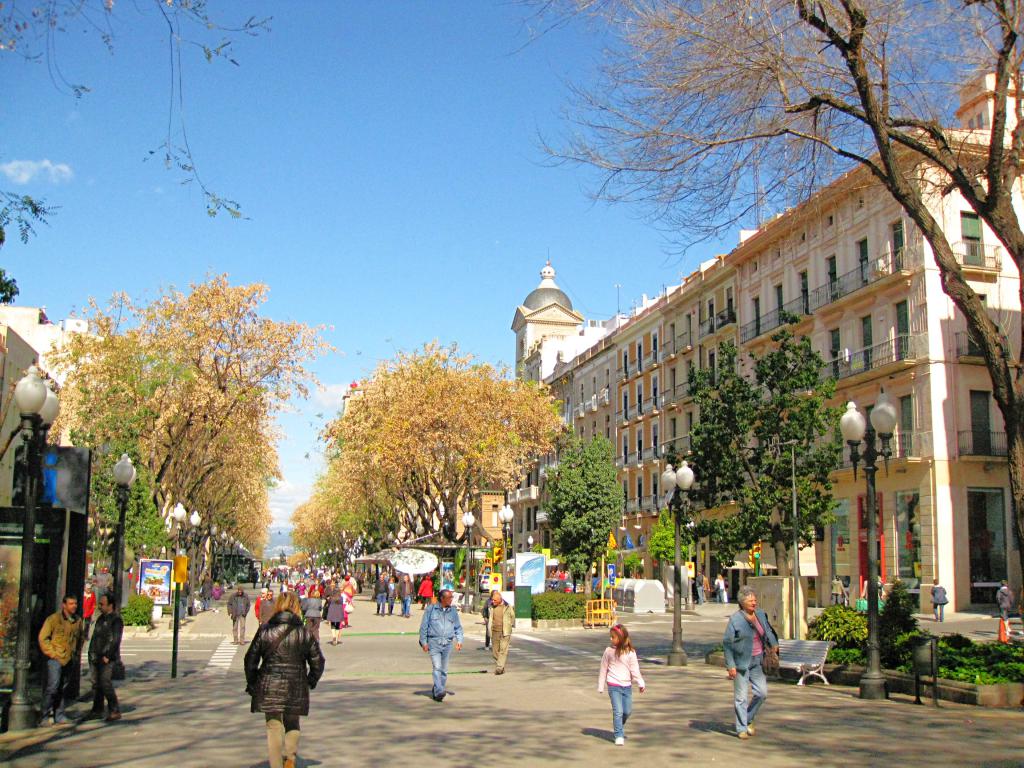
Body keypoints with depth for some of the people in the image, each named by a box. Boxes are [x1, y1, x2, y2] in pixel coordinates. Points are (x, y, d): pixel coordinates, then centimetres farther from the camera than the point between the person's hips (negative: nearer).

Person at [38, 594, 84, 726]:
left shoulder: (78, 620, 9)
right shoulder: (53, 619, -8)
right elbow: (43, 638, -7)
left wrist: (77, 653, 15)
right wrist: (51, 653, -10)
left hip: (69, 660, 6)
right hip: (55, 659, -5)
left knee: (63, 688, 10)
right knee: (52, 686, -11)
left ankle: (59, 716, 17)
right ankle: (45, 716, -2)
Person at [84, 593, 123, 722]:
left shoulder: (116, 620, -10)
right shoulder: (101, 618, 17)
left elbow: (115, 640, -16)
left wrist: (107, 656, -19)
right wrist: (91, 653, 14)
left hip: (107, 659, -9)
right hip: (96, 658, 9)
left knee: (106, 683, -13)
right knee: (96, 684, 11)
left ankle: (115, 711, -7)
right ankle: (97, 711, 19)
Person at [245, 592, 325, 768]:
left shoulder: (264, 631, -2)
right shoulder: (305, 633, -1)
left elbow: (250, 659, 2)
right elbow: (318, 662, 3)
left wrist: (252, 684, 14)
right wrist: (310, 683, 18)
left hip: (269, 688, -1)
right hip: (296, 688, 1)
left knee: (274, 727, 10)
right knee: (292, 725, 18)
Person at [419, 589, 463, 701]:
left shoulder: (453, 611, 12)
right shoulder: (431, 609, 0)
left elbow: (458, 627, 17)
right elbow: (424, 626, 2)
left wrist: (459, 640, 3)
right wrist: (424, 642, -2)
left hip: (447, 643, 4)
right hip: (434, 642, -4)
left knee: (444, 670, 6)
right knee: (437, 667, -16)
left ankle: (436, 691, 18)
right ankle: (439, 692, -22)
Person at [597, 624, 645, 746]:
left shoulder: (630, 652, -4)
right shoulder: (609, 651, -3)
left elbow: (635, 669, 0)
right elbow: (603, 669, 4)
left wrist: (640, 684, -5)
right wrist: (600, 686, 6)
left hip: (627, 686, 2)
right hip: (613, 686, -2)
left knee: (627, 711, 9)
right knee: (618, 711, -9)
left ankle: (618, 727, 37)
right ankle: (619, 736, 0)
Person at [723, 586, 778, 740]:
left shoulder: (761, 614, 5)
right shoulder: (735, 619, -13)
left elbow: (768, 632, 19)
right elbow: (727, 643, -11)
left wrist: (774, 645, -1)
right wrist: (731, 665, -15)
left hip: (757, 661, 6)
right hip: (741, 662, -6)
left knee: (762, 692, 5)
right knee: (741, 696, 1)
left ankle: (748, 719, 26)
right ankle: (741, 728, 13)